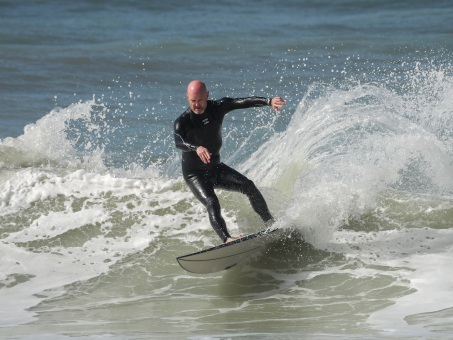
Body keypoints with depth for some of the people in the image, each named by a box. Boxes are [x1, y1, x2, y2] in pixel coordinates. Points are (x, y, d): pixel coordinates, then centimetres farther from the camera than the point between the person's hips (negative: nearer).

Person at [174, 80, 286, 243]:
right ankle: (227, 239, -39)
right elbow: (179, 142, -41)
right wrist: (197, 148, -63)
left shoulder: (217, 107, -9)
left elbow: (244, 102, -22)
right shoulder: (182, 122, -21)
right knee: (212, 203, -27)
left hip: (216, 168, 5)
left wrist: (269, 101, -40)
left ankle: (270, 223, -7)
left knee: (248, 186, -13)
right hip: (194, 174, -4)